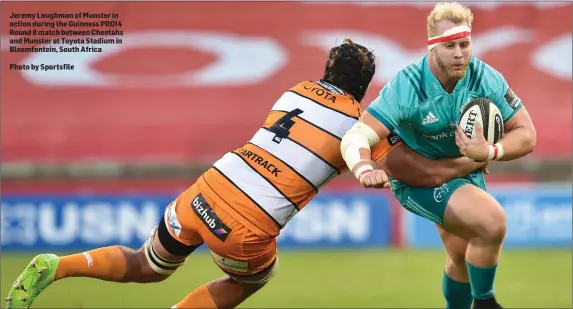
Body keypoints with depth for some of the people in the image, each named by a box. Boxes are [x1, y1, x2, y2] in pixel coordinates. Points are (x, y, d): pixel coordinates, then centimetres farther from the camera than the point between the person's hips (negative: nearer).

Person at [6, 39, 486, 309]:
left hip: (204, 192, 5)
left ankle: (55, 268, 4)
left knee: (147, 267, 25)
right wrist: (475, 161, 19)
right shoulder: (360, 124, 2)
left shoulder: (298, 90, 17)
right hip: (246, 226, -5)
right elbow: (425, 173, 4)